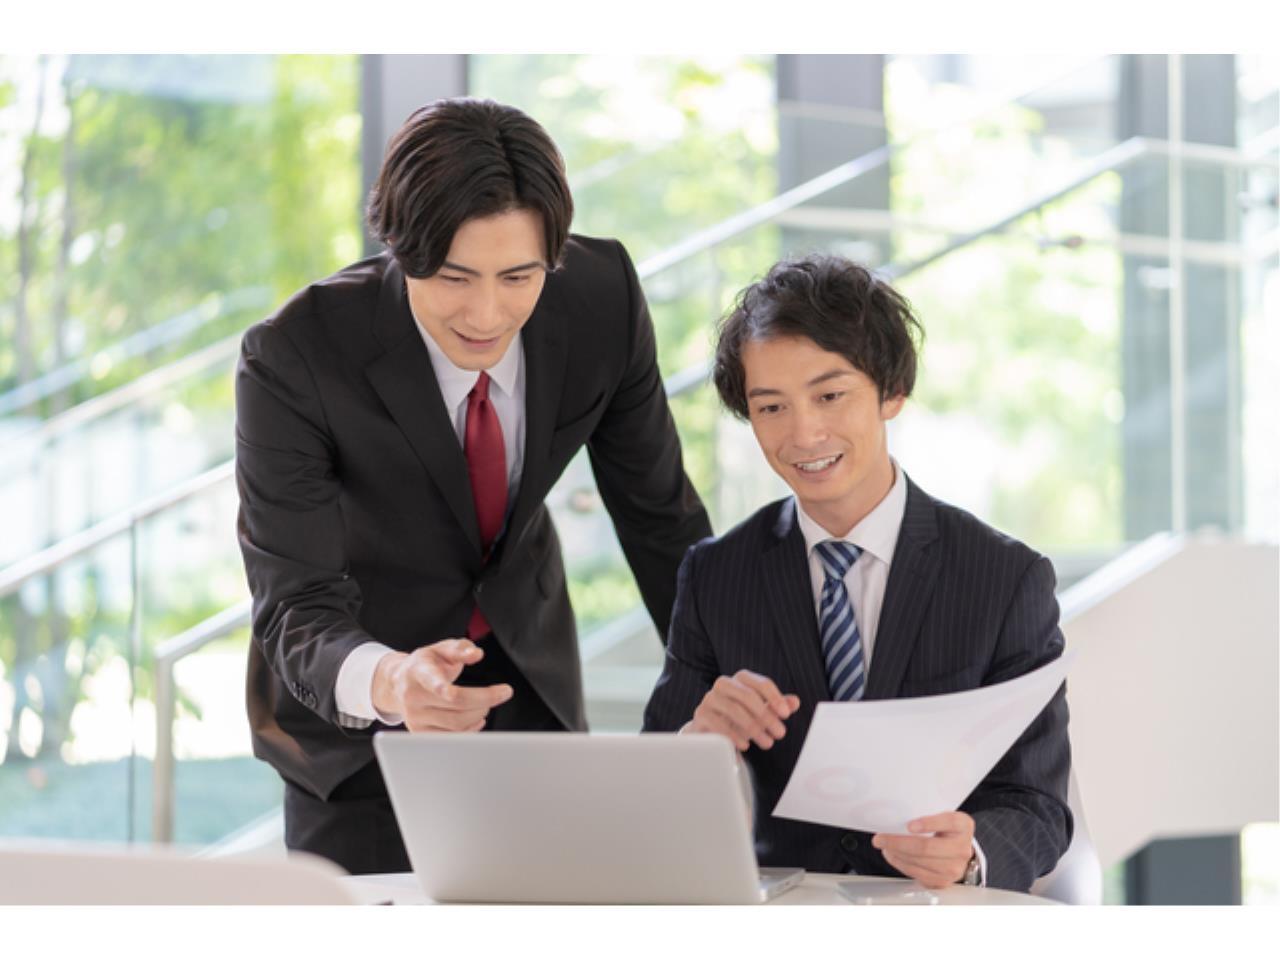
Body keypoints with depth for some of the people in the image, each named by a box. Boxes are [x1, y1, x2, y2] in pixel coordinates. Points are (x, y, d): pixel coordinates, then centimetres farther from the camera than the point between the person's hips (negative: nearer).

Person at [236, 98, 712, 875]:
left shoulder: (602, 297, -21)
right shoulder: (293, 361, -31)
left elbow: (656, 505, -5)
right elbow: (295, 609, -33)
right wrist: (386, 683, -55)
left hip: (529, 679, 3)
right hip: (358, 706, -3)